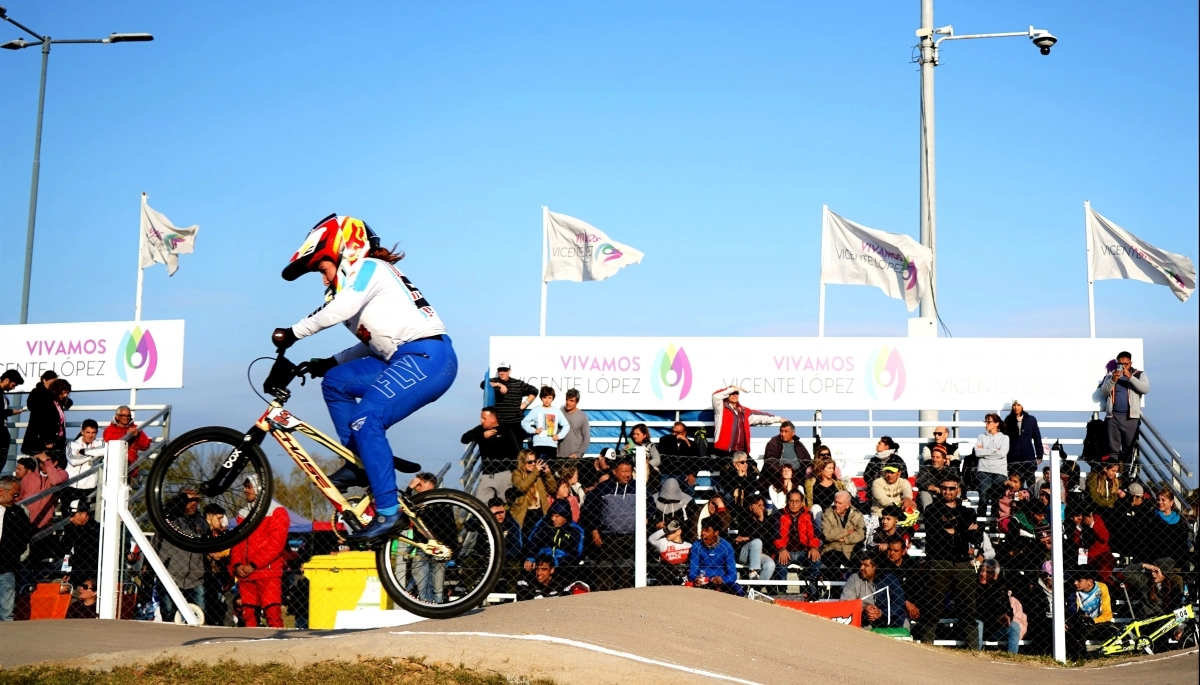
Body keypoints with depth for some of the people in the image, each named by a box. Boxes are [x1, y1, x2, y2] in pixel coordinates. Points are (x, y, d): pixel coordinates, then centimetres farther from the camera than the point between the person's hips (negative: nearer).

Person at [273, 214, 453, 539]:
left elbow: (339, 310, -20)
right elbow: (374, 343, 20)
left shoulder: (369, 267, -2)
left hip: (427, 356, -10)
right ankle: (363, 461, 11)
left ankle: (389, 511, -15)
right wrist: (329, 363, 13)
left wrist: (292, 333, -12)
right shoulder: (364, 276, 25)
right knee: (336, 382, 9)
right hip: (405, 358, 10)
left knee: (365, 420, -18)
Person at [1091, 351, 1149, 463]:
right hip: (1112, 416, 1)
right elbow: (1103, 392, 4)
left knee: (1129, 449, -1)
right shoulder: (1111, 375, 13)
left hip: (1131, 417, -1)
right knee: (1113, 449, 0)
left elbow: (1145, 389, -10)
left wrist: (1130, 376, -18)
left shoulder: (1139, 374, 7)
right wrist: (1113, 380, -11)